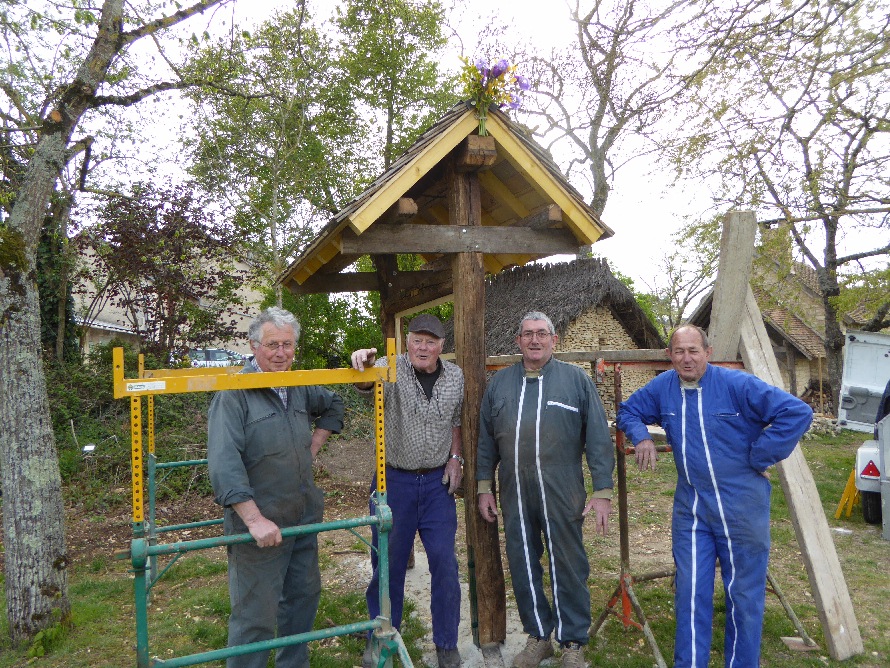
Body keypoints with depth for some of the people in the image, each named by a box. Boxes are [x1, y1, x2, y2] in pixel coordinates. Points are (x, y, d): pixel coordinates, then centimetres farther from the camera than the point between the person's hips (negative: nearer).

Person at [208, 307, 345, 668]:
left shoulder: (300, 388, 6)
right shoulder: (234, 393, -15)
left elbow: (334, 405, 27)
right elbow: (223, 462, -23)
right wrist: (255, 519, -27)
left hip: (304, 517, 7)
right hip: (260, 523, -7)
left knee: (304, 597, 21)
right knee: (256, 615, 1)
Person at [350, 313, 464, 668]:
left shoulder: (455, 376, 1)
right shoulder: (392, 369, -11)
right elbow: (365, 381, -33)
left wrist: (455, 457, 2)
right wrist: (363, 363, -55)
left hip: (438, 481, 2)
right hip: (394, 479, -2)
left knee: (444, 561, 5)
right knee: (389, 560, 10)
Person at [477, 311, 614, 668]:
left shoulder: (576, 379, 1)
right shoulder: (499, 383, 9)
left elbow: (598, 437, -1)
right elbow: (486, 439, 12)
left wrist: (603, 491, -5)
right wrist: (484, 487, 10)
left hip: (562, 494, -3)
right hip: (514, 495, 3)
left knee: (568, 568, 7)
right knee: (523, 567, 12)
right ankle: (538, 636, 32)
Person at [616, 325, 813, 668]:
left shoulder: (736, 384, -14)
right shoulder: (662, 388, 0)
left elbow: (797, 412, -18)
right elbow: (628, 411, 17)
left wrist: (759, 458, -14)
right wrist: (642, 437, -4)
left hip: (741, 507, -3)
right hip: (690, 508, 3)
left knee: (744, 595, 12)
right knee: (691, 594, 7)